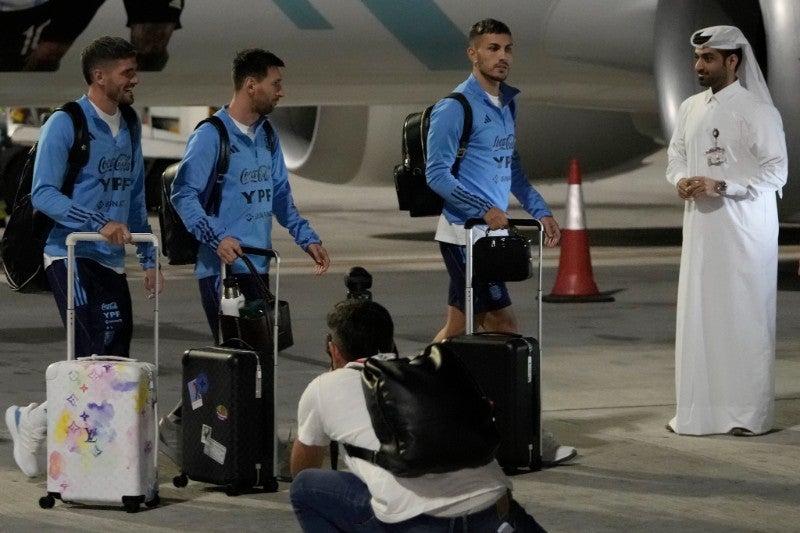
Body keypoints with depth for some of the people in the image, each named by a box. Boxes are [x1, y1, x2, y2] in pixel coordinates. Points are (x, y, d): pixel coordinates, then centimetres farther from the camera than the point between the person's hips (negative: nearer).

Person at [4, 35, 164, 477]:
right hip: (71, 255, -8)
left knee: (113, 360, 3)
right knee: (101, 354, -16)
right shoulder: (65, 125, -9)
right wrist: (101, 224, -24)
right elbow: (43, 193, -15)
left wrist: (149, 258, 18)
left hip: (112, 262, 8)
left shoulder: (129, 130, 15)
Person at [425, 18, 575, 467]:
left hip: (490, 234, 9)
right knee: (504, 327, -8)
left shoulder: (508, 103, 14)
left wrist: (540, 210, 19)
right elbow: (438, 174, -16)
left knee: (458, 329, 11)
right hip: (466, 235, -9)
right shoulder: (456, 108, -13)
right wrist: (485, 210, -24)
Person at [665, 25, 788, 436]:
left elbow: (776, 172, -13)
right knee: (698, 317, 5)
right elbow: (676, 158, 18)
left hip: (745, 231, -6)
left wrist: (720, 186, -20)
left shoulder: (757, 111, -9)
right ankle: (698, 410, 11)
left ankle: (750, 413, 3)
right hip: (701, 229, 6)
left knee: (745, 317, -3)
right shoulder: (690, 109, 10)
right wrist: (681, 181, -5)